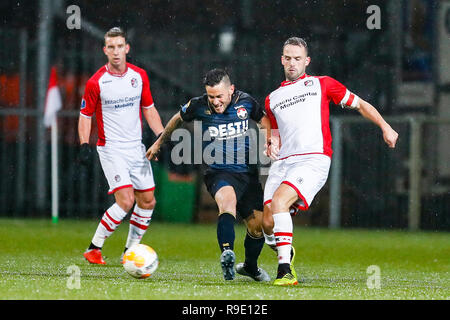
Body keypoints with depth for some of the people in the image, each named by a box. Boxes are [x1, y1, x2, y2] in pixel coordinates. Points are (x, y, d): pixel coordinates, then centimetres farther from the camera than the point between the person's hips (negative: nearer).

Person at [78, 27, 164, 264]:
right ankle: (93, 249, -6)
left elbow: (149, 109, 13)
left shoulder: (139, 76, 3)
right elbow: (85, 115, -1)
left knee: (148, 202, 6)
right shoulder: (96, 82, -10)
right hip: (111, 149, -6)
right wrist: (84, 145, -12)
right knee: (125, 201, -18)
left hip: (136, 147, 6)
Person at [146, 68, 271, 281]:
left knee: (257, 225, 4)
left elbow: (265, 121, 16)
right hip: (218, 173, -3)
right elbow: (178, 119, 14)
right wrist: (159, 143, 26)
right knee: (227, 199, -36)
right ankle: (227, 254, -52)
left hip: (248, 173, 4)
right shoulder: (199, 106, -7)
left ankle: (250, 267, 33)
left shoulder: (246, 102, -3)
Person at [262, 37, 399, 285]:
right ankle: (286, 255, 22)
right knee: (268, 223, -11)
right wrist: (273, 143, 8)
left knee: (279, 202, -29)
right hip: (283, 162, 5)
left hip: (313, 160, -5)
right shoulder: (272, 99, 23)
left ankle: (285, 272, -29)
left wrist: (385, 127, 10)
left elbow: (359, 104, 18)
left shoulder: (322, 84, 13)